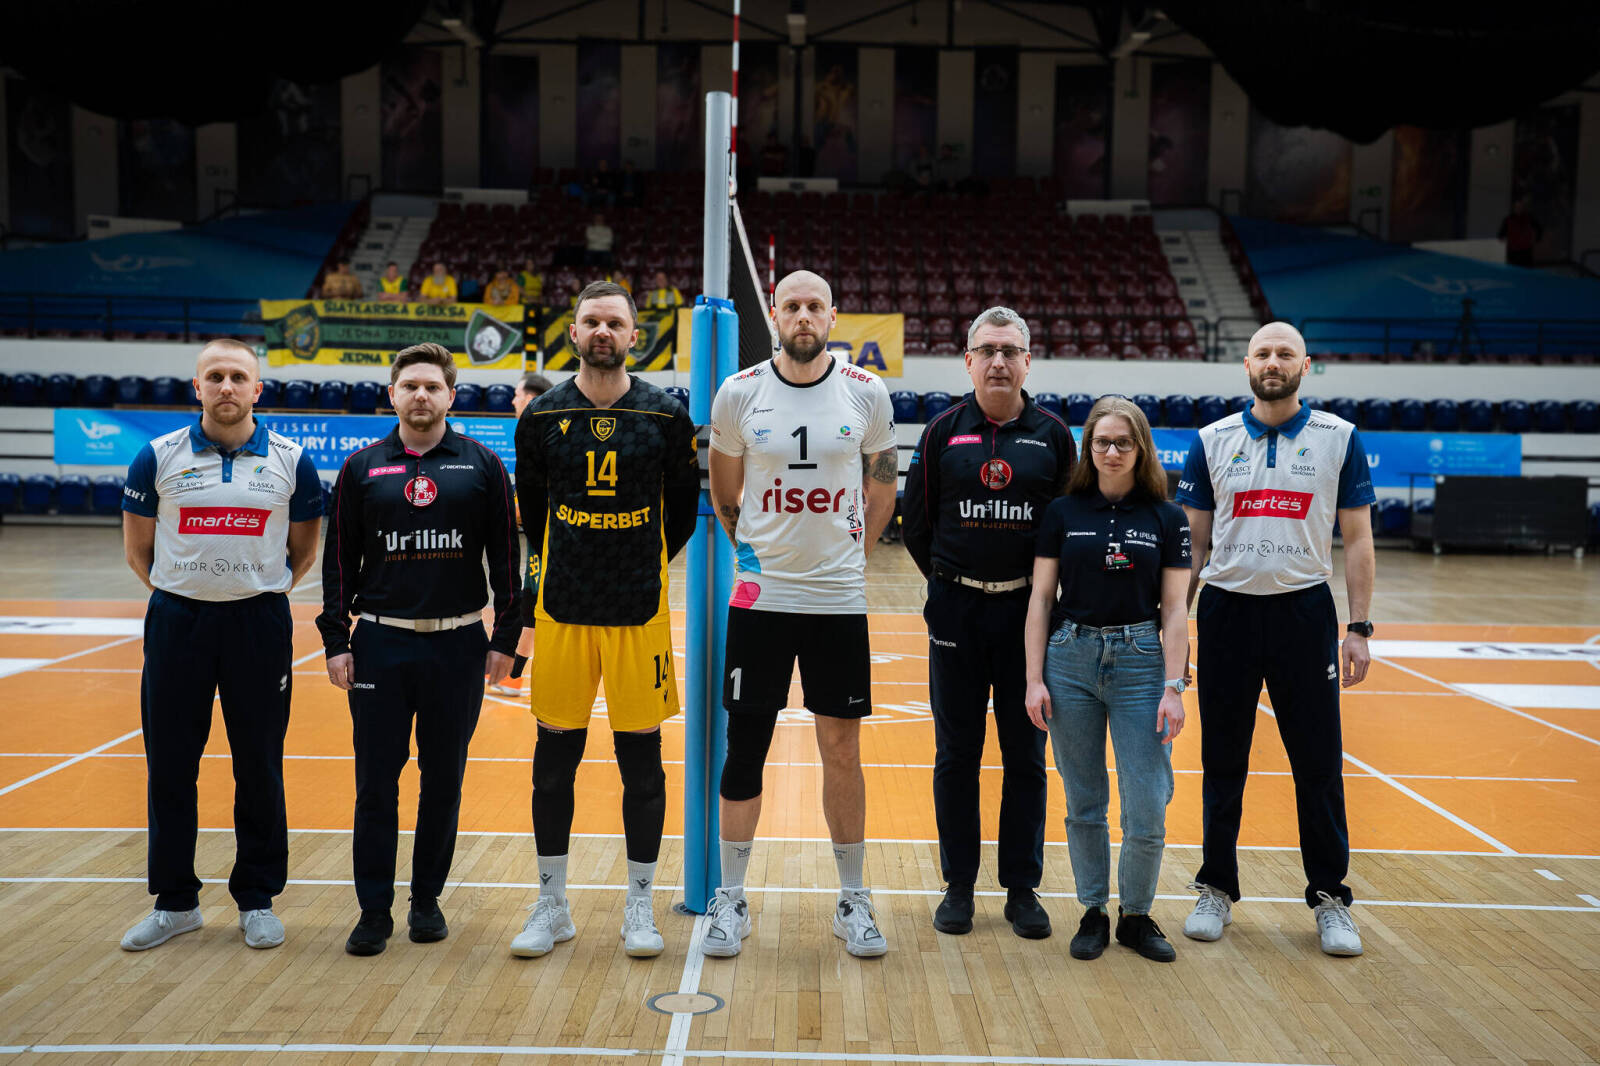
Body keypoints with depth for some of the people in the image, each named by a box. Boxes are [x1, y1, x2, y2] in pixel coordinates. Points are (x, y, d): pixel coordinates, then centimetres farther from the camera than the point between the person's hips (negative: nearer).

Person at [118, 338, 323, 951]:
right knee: (170, 767, 6)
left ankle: (257, 899, 19)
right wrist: (180, 595, 6)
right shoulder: (159, 457, 2)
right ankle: (175, 901, 22)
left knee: (259, 768, 5)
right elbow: (136, 548, 10)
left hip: (258, 623, -1)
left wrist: (264, 592, 4)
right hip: (176, 621, 1)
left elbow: (303, 551, 10)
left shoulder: (290, 461, 1)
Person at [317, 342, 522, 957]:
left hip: (458, 644, 0)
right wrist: (335, 642, 2)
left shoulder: (482, 466, 3)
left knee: (444, 778, 8)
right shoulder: (362, 468, 6)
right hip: (380, 644, 1)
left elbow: (506, 556, 4)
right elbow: (339, 559, 8)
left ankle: (427, 899, 22)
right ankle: (374, 909, 12)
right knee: (376, 779, 2)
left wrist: (505, 638, 0)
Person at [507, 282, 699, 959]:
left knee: (641, 757, 5)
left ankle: (639, 905, 21)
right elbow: (531, 508, 14)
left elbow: (684, 511, 9)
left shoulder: (666, 416, -1)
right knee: (555, 757, 7)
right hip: (562, 609, 1)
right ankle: (551, 905, 22)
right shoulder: (543, 416, 2)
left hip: (639, 611, -1)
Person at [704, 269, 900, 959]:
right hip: (760, 595, 0)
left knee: (841, 751, 6)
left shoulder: (867, 393, -1)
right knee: (744, 748, 4)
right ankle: (730, 900, 19)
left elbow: (882, 483, 12)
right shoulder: (738, 393, -1)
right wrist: (746, 551, 8)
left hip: (839, 598, 0)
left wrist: (853, 554, 10)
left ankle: (853, 901, 21)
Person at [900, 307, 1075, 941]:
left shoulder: (1052, 435, 3)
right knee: (956, 755, 7)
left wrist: (1042, 586, 4)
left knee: (1026, 756, 6)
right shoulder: (943, 431, 3)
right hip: (955, 611, 0)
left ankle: (1022, 888, 18)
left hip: (1028, 611, 0)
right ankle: (959, 886, 19)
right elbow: (915, 520, 8)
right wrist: (949, 579, 9)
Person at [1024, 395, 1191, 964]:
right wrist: (1034, 678, -2)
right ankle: (1093, 912, 25)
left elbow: (1175, 611, 1)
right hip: (1071, 659, 1)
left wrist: (1173, 688, -6)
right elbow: (1040, 598, 3)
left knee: (1147, 809, -2)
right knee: (1083, 804, 8)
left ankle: (1136, 915, 20)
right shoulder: (1063, 512, 4)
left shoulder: (1167, 518, 3)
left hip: (1140, 660, 0)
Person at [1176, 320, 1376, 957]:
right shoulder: (1212, 441, 5)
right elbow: (1192, 541, 7)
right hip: (1227, 611, 1)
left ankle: (1330, 898, 19)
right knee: (1223, 762, 8)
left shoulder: (1339, 439, 3)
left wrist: (1359, 628, -3)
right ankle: (1217, 890, 22)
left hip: (1304, 611, -1)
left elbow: (1357, 539, 4)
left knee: (1318, 762, 3)